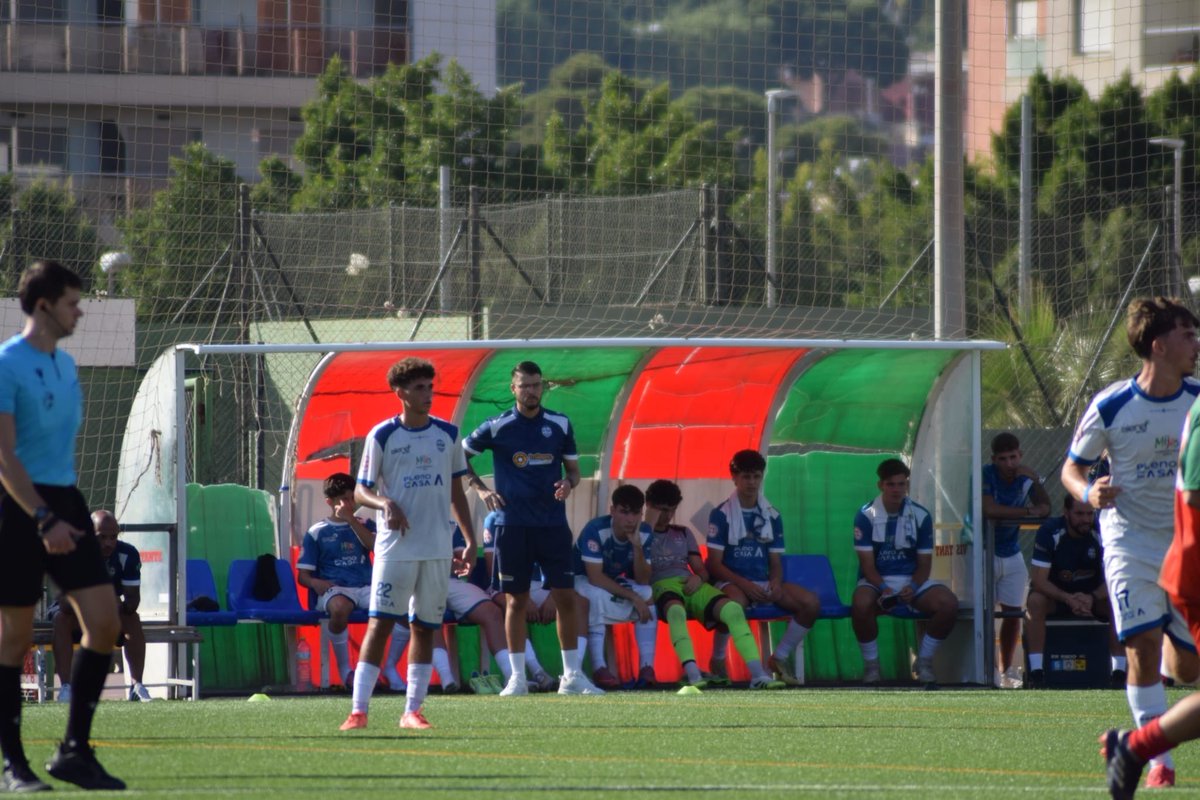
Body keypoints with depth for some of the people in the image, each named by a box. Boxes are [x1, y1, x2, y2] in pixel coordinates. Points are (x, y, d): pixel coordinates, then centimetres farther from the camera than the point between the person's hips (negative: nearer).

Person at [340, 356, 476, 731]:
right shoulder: (382, 436, -3)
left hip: (438, 548, 4)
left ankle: (412, 710, 11)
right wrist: (385, 503, -21)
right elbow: (360, 491, 0)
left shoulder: (448, 434, 8)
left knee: (425, 627, 5)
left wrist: (471, 541, 11)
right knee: (379, 624, -8)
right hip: (395, 547, -4)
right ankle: (358, 710, -9)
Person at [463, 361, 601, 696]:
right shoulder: (497, 427, -1)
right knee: (517, 600, 2)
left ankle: (572, 675, 4)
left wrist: (569, 482, -8)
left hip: (553, 525, 2)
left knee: (565, 597, -2)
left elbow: (573, 467, 14)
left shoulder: (560, 425, 5)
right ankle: (517, 677, 8)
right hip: (513, 526, -2)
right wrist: (481, 488, -4)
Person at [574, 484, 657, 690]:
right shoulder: (596, 530, -27)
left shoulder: (644, 534, -12)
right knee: (596, 595, -38)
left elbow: (643, 581, -17)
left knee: (648, 594, -23)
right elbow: (595, 577, -32)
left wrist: (637, 546, -32)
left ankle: (646, 666, -22)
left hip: (617, 584, 5)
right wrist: (633, 597, -34)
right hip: (584, 581, -5)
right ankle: (599, 668, -36)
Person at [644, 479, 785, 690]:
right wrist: (648, 528, -3)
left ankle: (758, 674, -36)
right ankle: (693, 674, -58)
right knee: (676, 610, -44)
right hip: (661, 586, -4)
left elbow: (702, 570, 24)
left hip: (690, 586, 4)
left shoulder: (683, 534, 29)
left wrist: (698, 578, -2)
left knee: (733, 609, -26)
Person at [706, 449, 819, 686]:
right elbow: (714, 564, -7)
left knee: (810, 603, -18)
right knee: (733, 603, -42)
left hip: (764, 584, 5)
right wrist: (744, 584, -20)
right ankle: (717, 661, -16)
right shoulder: (721, 515, -3)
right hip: (733, 582, -5)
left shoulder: (771, 515, 11)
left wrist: (775, 583, -12)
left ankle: (780, 657, 2)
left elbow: (775, 561, 11)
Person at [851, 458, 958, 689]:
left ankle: (924, 662, -5)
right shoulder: (866, 516, -7)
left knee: (949, 604, -25)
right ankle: (871, 665, -16)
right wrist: (883, 589, -28)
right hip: (877, 581, -3)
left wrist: (913, 587, -19)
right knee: (861, 604, -38)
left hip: (911, 581, 3)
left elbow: (924, 563, 1)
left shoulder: (921, 516, 0)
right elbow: (867, 564, -10)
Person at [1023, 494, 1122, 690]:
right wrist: (1068, 599, -37)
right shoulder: (1049, 532, -18)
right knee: (1035, 601, -34)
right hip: (1055, 593, -1)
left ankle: (1120, 671, -26)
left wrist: (1092, 598, -34)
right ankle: (1036, 672, -36)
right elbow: (1039, 581, -21)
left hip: (1094, 595, 1)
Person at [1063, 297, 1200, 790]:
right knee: (1143, 649, -15)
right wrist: (1088, 493, -20)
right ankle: (1160, 760, -5)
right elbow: (1072, 468, 1)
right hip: (1130, 540, -3)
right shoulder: (1111, 407, -9)